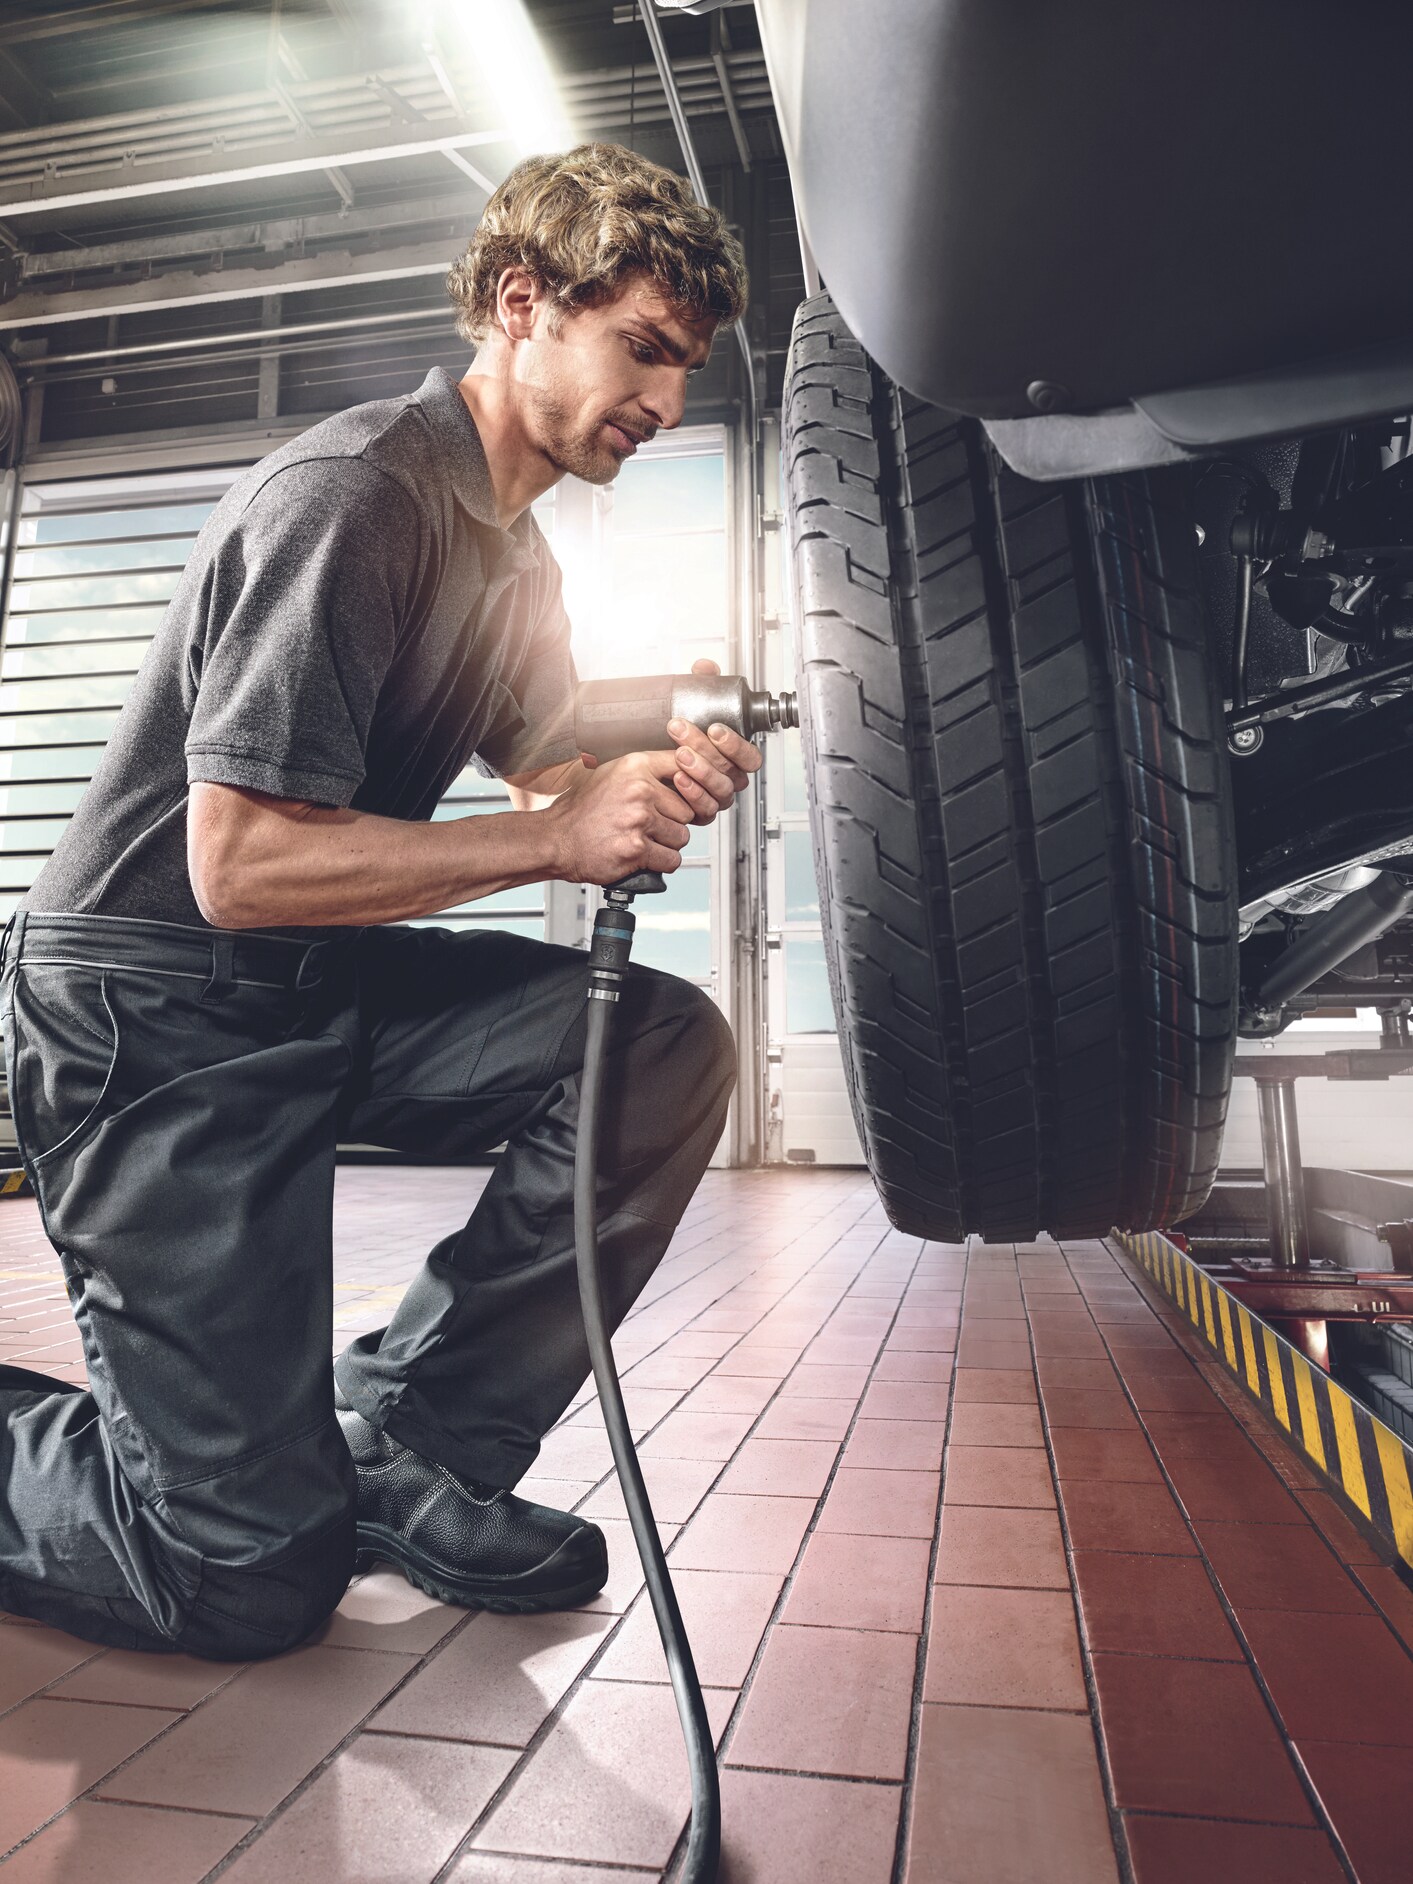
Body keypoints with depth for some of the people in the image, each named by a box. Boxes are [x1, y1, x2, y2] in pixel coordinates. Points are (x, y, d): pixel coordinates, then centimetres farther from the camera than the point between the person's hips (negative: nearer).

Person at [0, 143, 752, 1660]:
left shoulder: (512, 551, 13)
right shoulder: (354, 496, -18)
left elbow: (538, 770, 17)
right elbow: (243, 865, -23)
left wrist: (659, 777, -5)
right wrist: (560, 838, -21)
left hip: (322, 992, 9)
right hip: (156, 1016, -8)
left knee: (668, 1045, -13)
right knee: (251, 1576, -7)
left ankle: (407, 1439, 1)